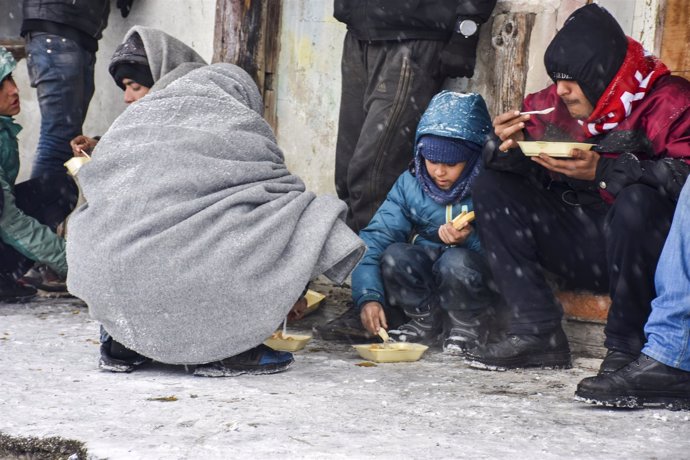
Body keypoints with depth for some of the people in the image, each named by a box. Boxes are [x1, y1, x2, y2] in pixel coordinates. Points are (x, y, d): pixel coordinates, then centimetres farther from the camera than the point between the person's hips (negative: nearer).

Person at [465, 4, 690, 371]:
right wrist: (507, 147, -13)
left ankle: (627, 345, -18)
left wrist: (603, 170, -30)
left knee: (638, 201, -36)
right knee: (492, 187, -3)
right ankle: (537, 333, -11)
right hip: (583, 254, 6)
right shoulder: (552, 104, 3)